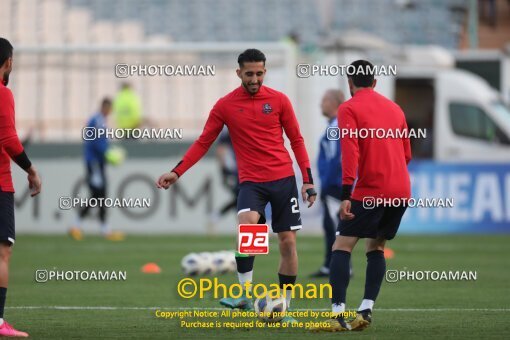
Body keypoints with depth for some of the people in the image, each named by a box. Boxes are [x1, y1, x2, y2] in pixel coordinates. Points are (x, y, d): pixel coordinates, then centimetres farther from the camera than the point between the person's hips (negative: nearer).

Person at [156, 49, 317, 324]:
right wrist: (177, 172, -5)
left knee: (288, 241, 0)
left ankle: (284, 308, 12)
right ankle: (244, 295, -24)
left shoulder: (279, 100, 2)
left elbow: (296, 140, 8)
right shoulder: (225, 105, 1)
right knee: (246, 223, -29)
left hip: (283, 179, 1)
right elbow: (203, 142, 4)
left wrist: (308, 179, 1)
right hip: (251, 180, -1)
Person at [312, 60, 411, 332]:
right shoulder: (394, 108, 16)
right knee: (376, 247, 19)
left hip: (370, 191, -6)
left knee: (341, 247, -5)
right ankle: (365, 311, 7)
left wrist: (346, 194, -18)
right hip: (401, 191, 6)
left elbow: (350, 153, -14)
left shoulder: (349, 108, -2)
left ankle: (339, 315, -19)